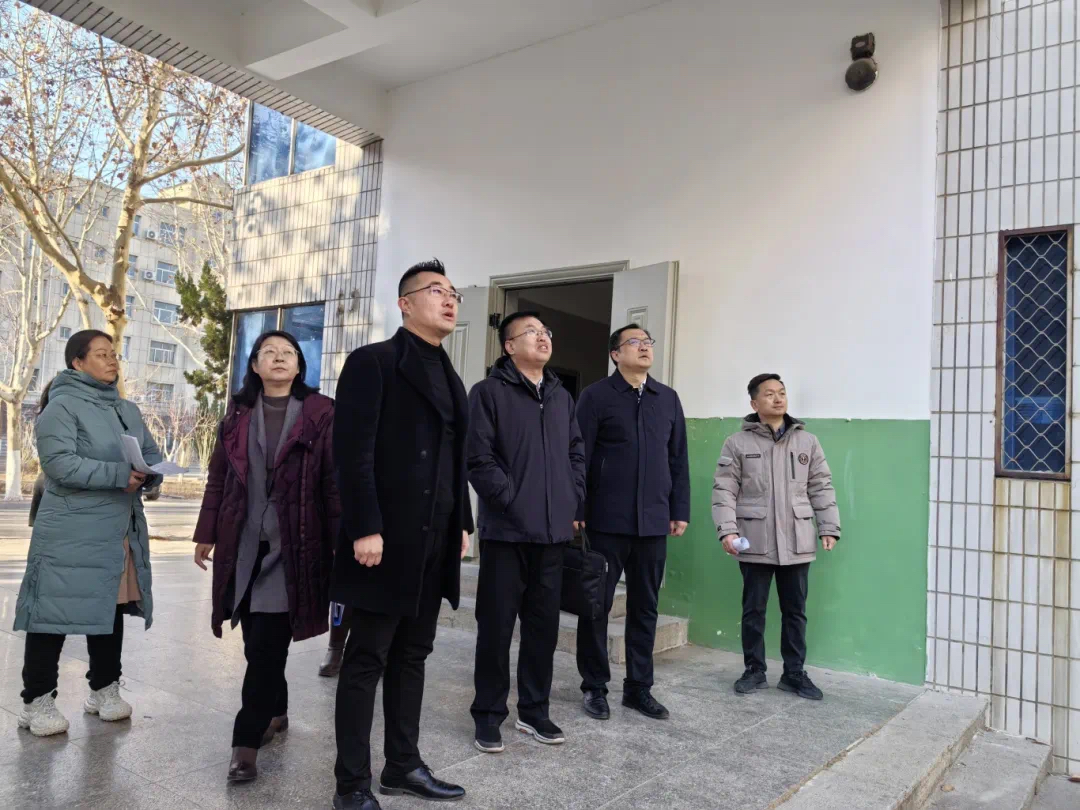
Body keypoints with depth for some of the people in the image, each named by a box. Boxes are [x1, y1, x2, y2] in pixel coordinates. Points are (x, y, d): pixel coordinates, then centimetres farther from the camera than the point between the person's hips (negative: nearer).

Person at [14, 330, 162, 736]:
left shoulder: (128, 409, 13)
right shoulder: (61, 406, -9)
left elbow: (152, 456, 12)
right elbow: (61, 464, -21)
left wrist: (147, 473, -11)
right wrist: (119, 474, -23)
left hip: (120, 531, 7)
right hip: (71, 534, -7)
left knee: (111, 609, 14)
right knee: (56, 612, -1)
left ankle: (104, 689, 28)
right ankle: (37, 700, 13)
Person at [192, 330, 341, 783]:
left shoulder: (320, 415, -2)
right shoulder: (238, 416, 11)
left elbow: (335, 482, -5)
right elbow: (218, 479, 14)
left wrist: (338, 540, -9)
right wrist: (206, 534, 12)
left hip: (293, 545, -4)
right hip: (244, 545, 4)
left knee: (266, 645, -6)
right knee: (258, 642, 12)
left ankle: (247, 742, 3)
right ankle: (275, 712, 32)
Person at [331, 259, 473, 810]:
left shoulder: (449, 375, 17)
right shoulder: (373, 362, -6)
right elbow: (353, 452, -14)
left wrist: (462, 522, 13)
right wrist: (364, 529, -19)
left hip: (435, 542, 8)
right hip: (387, 540, -7)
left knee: (411, 657, 15)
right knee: (366, 661, 3)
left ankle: (404, 765, 27)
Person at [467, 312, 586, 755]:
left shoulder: (563, 397, 15)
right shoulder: (489, 391, -4)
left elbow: (577, 455, 17)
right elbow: (479, 459, -12)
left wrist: (571, 504, 7)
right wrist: (513, 502, -13)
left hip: (553, 532, 6)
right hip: (506, 530, -5)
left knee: (544, 625, 12)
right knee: (496, 625, 3)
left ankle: (534, 710, 26)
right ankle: (488, 715, 17)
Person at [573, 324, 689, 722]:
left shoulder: (668, 398, 11)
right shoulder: (596, 396, -2)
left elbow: (678, 459, 13)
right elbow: (579, 457, -6)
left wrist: (680, 510, 9)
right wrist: (576, 511, -9)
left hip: (653, 522, 4)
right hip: (606, 521, -4)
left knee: (645, 607, 11)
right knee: (597, 604, 5)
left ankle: (639, 687, 23)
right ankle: (595, 686, 19)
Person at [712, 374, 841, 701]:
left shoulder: (807, 441, 7)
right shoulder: (737, 443, -1)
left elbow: (821, 488, 8)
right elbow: (724, 490, -4)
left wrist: (829, 528, 3)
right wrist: (727, 530, -13)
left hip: (796, 543, 2)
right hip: (755, 543, -2)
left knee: (795, 611, 11)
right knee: (753, 610, 8)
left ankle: (794, 674, 24)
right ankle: (754, 671, 23)